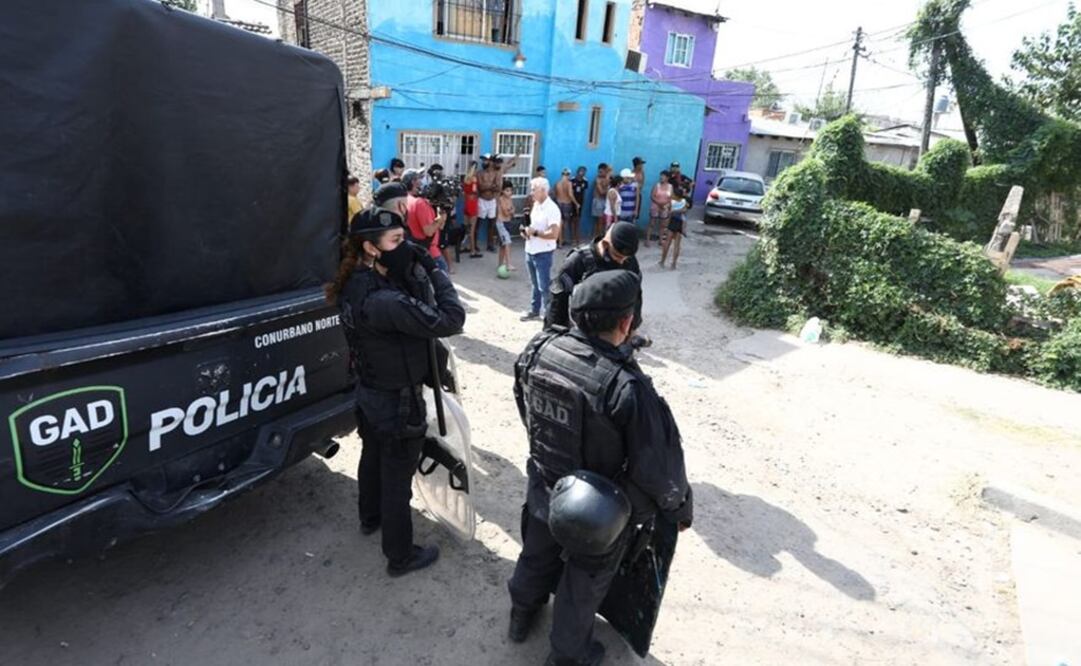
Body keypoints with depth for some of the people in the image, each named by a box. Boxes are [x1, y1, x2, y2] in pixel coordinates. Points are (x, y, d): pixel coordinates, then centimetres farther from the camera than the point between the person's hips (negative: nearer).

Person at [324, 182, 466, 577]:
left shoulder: (355, 284, -5)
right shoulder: (383, 301, -34)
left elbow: (410, 306, -2)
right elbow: (450, 320, -33)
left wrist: (418, 272, -16)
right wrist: (433, 270, -22)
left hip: (369, 392, 9)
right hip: (398, 400, -9)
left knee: (373, 458, 30)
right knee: (398, 479, 9)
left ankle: (370, 518, 55)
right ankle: (400, 556, 30)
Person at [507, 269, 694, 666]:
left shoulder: (538, 349, -18)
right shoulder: (628, 388, -37)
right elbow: (660, 467, -26)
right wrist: (682, 507, -5)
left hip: (543, 490, 5)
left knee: (537, 557, 32)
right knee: (582, 585, 23)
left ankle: (522, 617, 60)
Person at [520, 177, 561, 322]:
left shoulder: (552, 208, -19)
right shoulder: (536, 205, 8)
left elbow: (554, 234, -25)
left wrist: (535, 232, -21)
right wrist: (526, 231, 1)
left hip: (543, 253, -8)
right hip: (530, 251, 8)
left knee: (544, 286, -2)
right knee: (535, 284, 19)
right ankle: (534, 311, 31)